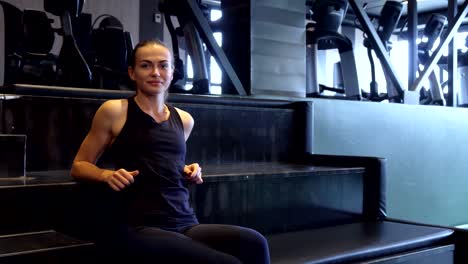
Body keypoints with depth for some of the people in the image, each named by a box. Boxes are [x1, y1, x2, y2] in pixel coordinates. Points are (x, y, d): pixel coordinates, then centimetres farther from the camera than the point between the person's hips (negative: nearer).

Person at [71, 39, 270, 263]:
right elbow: (79, 166, 10)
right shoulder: (114, 111, 3)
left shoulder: (184, 120, 17)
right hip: (138, 227, -5)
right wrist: (107, 175, -10)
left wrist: (189, 172, 11)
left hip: (186, 224, 5)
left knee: (254, 243, -24)